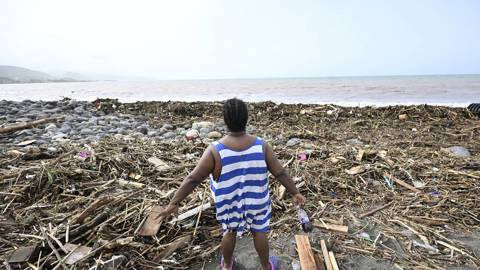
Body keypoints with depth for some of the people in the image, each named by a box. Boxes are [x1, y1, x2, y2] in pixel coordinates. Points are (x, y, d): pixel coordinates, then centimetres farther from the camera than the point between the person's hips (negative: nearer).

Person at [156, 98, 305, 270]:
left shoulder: (215, 150, -25)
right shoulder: (261, 146, -21)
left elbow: (193, 179, -21)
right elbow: (281, 173, -12)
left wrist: (174, 203, -10)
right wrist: (295, 193, 3)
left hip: (229, 203, 0)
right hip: (256, 201, 0)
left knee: (230, 232, 25)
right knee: (259, 232, 23)